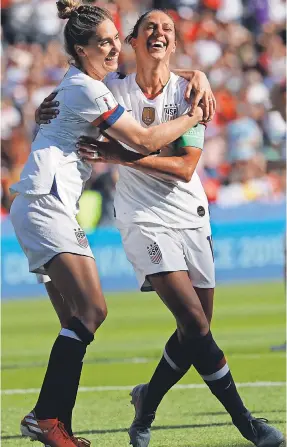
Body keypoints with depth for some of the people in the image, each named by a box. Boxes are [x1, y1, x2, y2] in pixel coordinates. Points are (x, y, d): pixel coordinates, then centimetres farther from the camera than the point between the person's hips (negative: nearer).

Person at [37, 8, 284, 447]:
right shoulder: (114, 90, -2)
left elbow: (185, 167, -12)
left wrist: (121, 157, -23)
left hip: (191, 218, 3)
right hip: (143, 219, -3)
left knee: (195, 334, 5)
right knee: (196, 325, -16)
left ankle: (146, 406, 27)